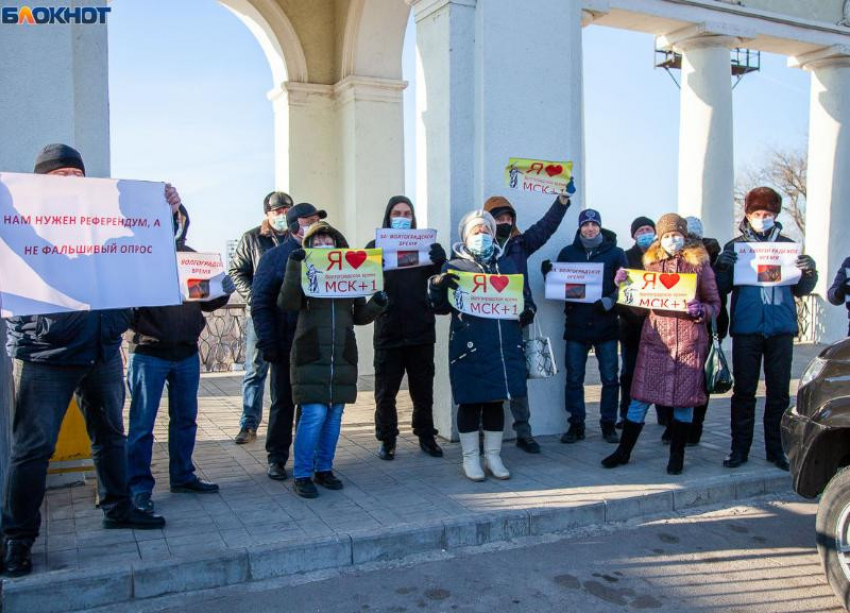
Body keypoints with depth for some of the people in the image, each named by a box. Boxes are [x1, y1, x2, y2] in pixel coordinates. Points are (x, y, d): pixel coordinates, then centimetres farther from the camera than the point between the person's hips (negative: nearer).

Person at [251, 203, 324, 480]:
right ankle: (277, 458, 18)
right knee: (283, 402, 7)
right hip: (287, 344, -3)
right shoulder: (275, 256, -1)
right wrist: (267, 342, -14)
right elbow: (260, 302, -6)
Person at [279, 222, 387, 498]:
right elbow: (287, 303, -14)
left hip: (342, 356, 4)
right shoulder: (304, 275, 4)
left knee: (334, 415, 8)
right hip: (311, 356, -4)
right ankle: (302, 474, 3)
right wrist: (294, 266, -20)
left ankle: (324, 468, 22)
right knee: (314, 414, -8)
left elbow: (359, 316, 16)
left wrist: (377, 304, -3)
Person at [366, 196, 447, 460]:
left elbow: (441, 270, -5)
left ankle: (426, 436, 23)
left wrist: (436, 255, -26)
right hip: (388, 332, -1)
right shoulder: (376, 246, 6)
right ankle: (386, 439, 17)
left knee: (423, 390, 9)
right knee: (385, 392, 5)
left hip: (420, 330, 1)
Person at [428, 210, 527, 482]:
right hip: (470, 347, -4)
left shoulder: (507, 265, 14)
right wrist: (438, 284, -22)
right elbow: (440, 307, -3)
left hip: (505, 346, 4)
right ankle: (470, 458, 16)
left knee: (496, 401, 10)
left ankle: (493, 456, 23)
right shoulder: (454, 267, 2)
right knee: (470, 402, 4)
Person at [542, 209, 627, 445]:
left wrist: (610, 301, -18)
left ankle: (608, 425, 17)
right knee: (574, 379, 4)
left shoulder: (615, 253, 4)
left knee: (610, 378, 5)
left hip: (606, 325, -1)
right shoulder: (568, 253, 9)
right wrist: (549, 273, -11)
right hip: (576, 325, 1)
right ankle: (576, 425, 14)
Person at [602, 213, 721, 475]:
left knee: (684, 398, 3)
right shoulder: (651, 262, 11)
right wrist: (624, 284, -3)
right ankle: (624, 450, 14)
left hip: (689, 339, -1)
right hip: (655, 336, 1)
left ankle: (677, 454, 20)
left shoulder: (699, 263, 5)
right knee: (641, 396, 2)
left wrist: (700, 310, -15)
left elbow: (715, 303, 6)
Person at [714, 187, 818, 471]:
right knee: (743, 391, 3)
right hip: (746, 328, -1)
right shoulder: (735, 246, 6)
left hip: (781, 328, 1)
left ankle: (776, 449, 15)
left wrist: (809, 273, -10)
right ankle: (740, 448, 10)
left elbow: (801, 290, 11)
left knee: (779, 391, 5)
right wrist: (722, 268, -18)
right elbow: (721, 288, 1)